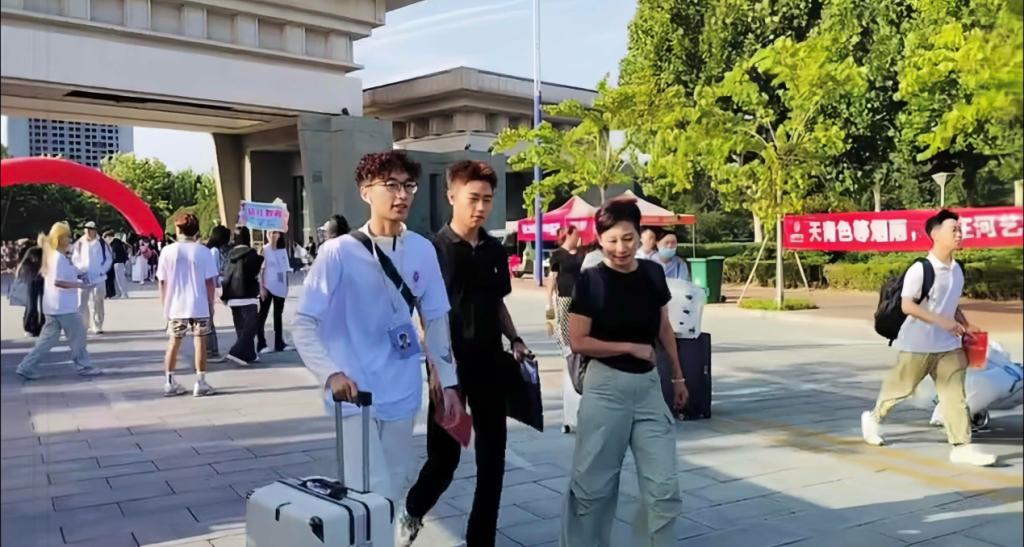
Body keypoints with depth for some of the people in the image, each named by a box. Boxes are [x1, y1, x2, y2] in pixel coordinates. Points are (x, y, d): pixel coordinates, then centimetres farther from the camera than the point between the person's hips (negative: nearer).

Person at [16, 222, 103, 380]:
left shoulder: (51, 255, 13)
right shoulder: (60, 257, -17)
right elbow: (58, 282, -24)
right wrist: (79, 285, -19)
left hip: (53, 305, 10)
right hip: (63, 306, -10)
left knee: (48, 337, 12)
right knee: (78, 335, 3)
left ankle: (26, 367, 10)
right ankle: (84, 366, 11)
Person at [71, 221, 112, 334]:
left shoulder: (102, 243, 0)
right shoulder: (79, 244, 4)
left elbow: (109, 258, 3)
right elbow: (74, 259, 7)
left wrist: (102, 271, -7)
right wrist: (81, 270, -7)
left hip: (99, 278, -1)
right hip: (84, 278, 1)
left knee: (98, 303, 7)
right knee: (81, 303, -3)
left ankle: (97, 327, 14)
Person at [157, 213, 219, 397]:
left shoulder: (168, 251, -2)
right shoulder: (203, 251, -6)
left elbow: (162, 282, 1)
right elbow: (210, 281, -6)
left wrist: (165, 305, 11)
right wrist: (210, 302, 5)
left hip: (175, 307, 2)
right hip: (199, 306, -2)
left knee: (173, 343, 13)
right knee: (200, 342, 6)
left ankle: (169, 383, 17)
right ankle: (200, 383, 5)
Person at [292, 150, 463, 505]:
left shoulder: (422, 250, 1)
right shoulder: (339, 252, -12)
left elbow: (436, 320, 9)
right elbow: (303, 323, -11)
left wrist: (447, 381, 7)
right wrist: (331, 374, -24)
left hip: (402, 392, 5)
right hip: (355, 394, -4)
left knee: (394, 486, 16)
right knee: (372, 492, -7)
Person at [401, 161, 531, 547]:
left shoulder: (496, 250, 7)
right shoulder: (434, 249, -9)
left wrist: (514, 339, 4)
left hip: (489, 363, 5)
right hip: (450, 366, -5)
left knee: (492, 456, 8)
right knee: (444, 455, 4)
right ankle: (412, 512, 35)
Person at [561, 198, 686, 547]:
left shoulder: (653, 274, 2)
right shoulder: (590, 281, -11)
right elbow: (578, 341, -12)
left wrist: (678, 375, 18)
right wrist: (631, 347, -11)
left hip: (648, 386, 4)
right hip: (606, 387, -4)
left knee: (664, 488, 4)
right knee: (592, 483, 7)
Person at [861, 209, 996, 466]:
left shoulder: (958, 270, 7)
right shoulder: (920, 269, -17)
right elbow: (907, 305, -21)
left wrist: (966, 326, 6)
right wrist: (941, 321, -27)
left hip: (949, 345, 6)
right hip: (917, 344, -6)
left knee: (955, 394, 0)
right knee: (900, 388, 9)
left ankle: (962, 446, 2)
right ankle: (873, 418, 33)